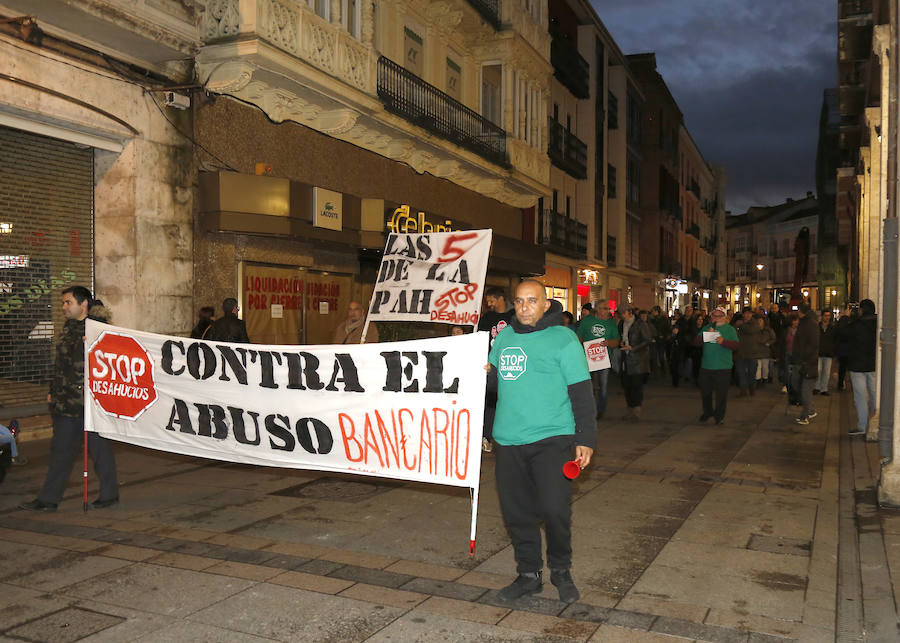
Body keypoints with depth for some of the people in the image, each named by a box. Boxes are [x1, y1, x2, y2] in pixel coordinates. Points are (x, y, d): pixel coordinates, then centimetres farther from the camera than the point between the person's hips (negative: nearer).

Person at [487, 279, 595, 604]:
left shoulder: (563, 339, -2)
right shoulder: (504, 336, 12)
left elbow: (581, 392, -3)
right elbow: (493, 379, 22)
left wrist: (585, 440, -7)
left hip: (551, 438, -4)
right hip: (508, 441, 5)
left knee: (554, 509, -8)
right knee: (516, 511, 9)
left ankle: (561, 570, 17)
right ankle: (528, 574, 26)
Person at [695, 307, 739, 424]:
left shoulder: (730, 329, 4)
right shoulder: (706, 328, 12)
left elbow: (735, 345, -7)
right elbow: (696, 342, 4)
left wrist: (724, 342, -24)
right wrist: (706, 335, -12)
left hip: (723, 367, -3)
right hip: (706, 366, 3)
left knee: (721, 393, 0)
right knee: (705, 392, 12)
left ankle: (719, 415, 15)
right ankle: (707, 412, 31)